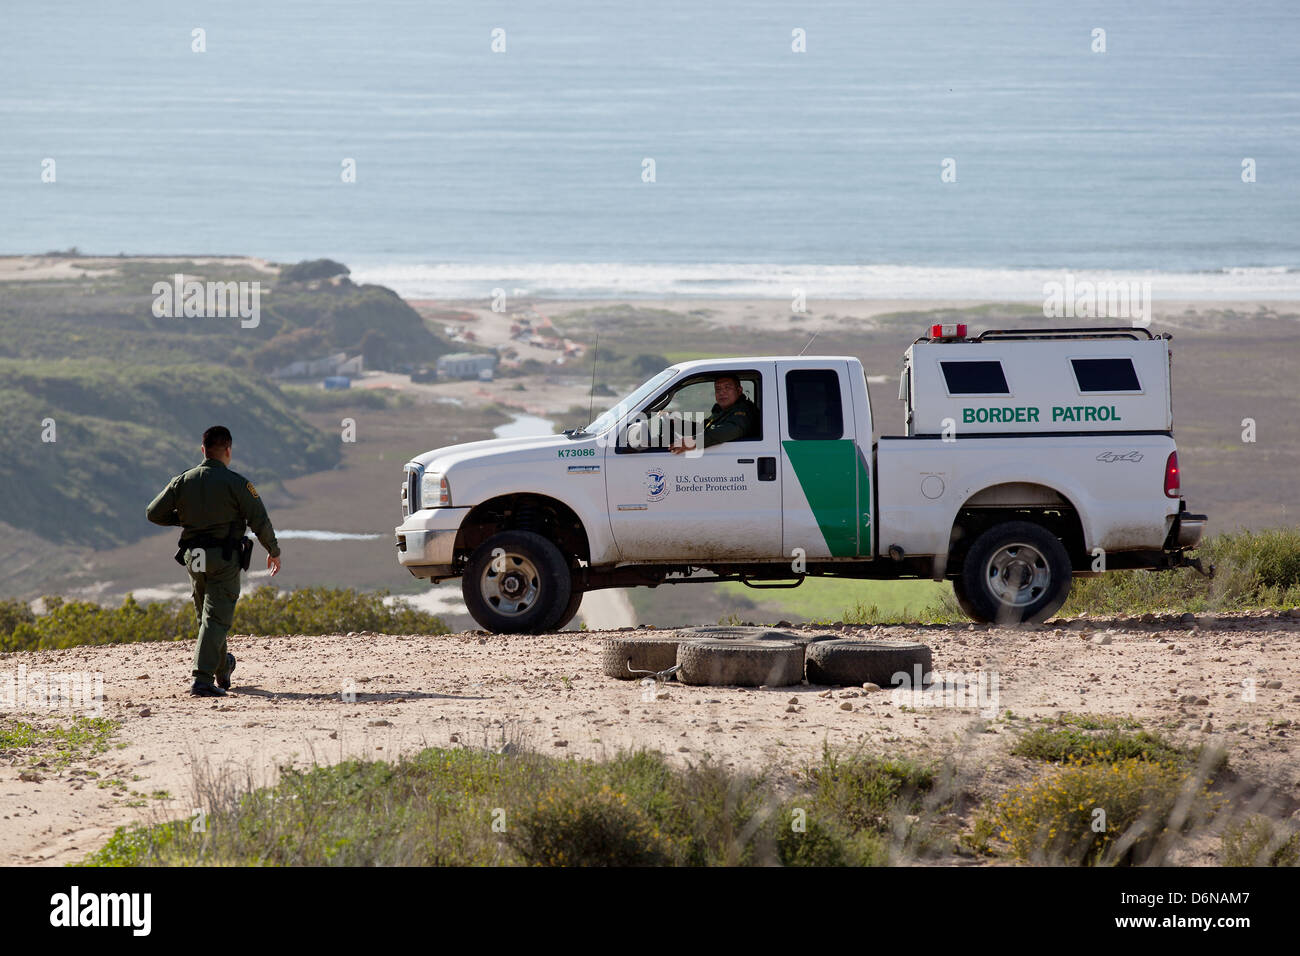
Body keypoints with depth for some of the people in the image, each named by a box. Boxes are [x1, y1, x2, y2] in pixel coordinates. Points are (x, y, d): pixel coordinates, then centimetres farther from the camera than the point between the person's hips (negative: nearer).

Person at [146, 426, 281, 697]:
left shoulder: (182, 482, 2)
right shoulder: (236, 483, -10)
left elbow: (154, 513, 3)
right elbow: (259, 520, -10)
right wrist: (273, 551, 6)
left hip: (193, 558, 5)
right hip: (224, 559, -5)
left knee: (207, 616, 21)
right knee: (216, 618, -6)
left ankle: (222, 670, 39)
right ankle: (202, 680, -17)